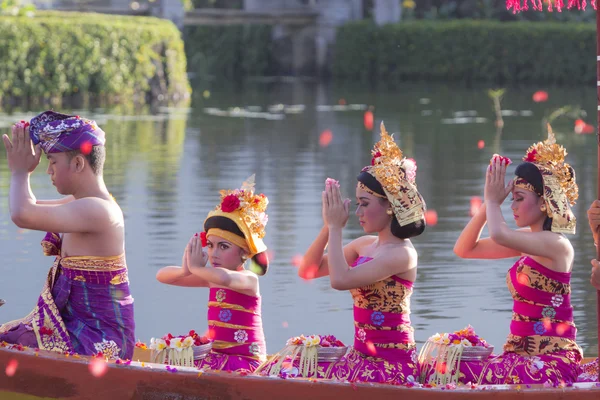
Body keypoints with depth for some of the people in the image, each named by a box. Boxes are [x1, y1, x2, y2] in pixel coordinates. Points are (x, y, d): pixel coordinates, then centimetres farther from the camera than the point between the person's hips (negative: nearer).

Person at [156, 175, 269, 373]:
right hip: (215, 358, 8)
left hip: (243, 362, -8)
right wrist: (185, 270, -11)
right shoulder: (211, 279, 13)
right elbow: (162, 276, 12)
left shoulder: (249, 279, -11)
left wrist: (196, 267, -18)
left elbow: (225, 278, -37)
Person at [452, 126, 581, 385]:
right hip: (523, 353, 8)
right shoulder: (527, 240, 13)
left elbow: (499, 234, -28)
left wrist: (493, 199, -8)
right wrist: (489, 204, 4)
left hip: (550, 361, -8)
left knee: (459, 374, -21)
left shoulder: (557, 245, -13)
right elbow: (464, 249, 15)